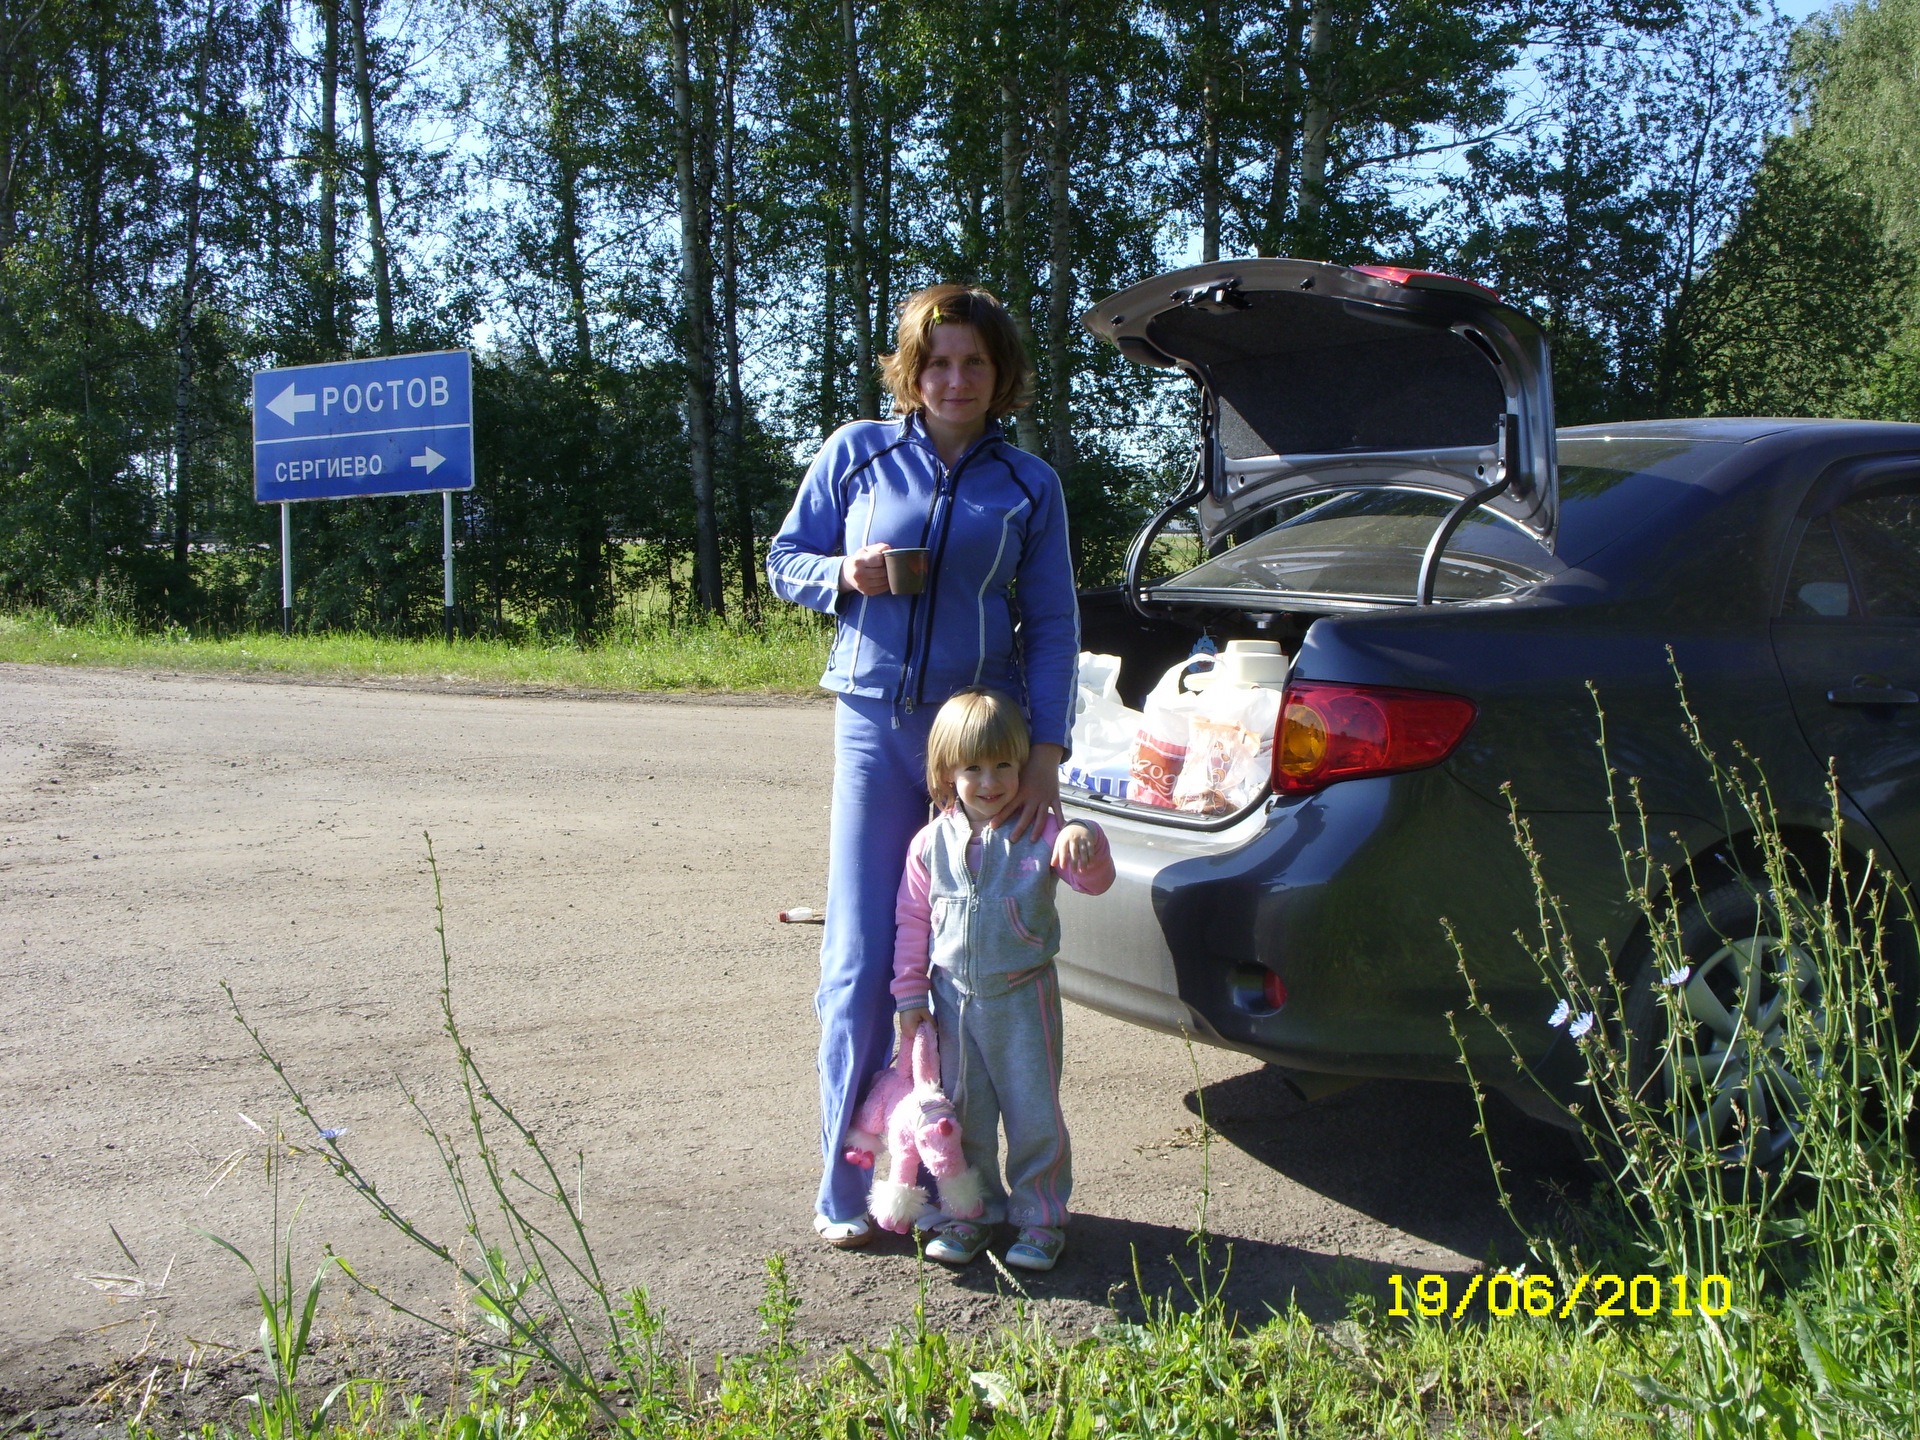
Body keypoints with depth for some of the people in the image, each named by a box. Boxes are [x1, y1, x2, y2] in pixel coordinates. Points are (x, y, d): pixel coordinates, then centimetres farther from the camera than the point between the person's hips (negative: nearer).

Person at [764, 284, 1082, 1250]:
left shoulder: (1028, 485, 7)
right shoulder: (856, 453, 6)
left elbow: (1052, 626, 5)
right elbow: (785, 561, 12)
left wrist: (1045, 752, -6)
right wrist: (845, 574, -11)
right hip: (876, 727, 0)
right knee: (861, 964, -3)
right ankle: (849, 1188, 10)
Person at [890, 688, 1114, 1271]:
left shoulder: (1039, 833, -6)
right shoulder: (932, 844, 0)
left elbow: (1094, 881, -15)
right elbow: (912, 921, 6)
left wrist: (1085, 841, -36)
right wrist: (910, 993, 3)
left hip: (1024, 998, -2)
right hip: (954, 1000, 2)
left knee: (1033, 1113, 4)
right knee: (962, 1113, 12)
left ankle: (1040, 1218, 18)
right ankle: (972, 1212, 27)